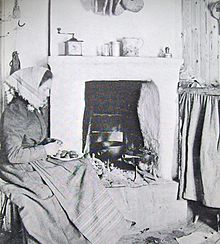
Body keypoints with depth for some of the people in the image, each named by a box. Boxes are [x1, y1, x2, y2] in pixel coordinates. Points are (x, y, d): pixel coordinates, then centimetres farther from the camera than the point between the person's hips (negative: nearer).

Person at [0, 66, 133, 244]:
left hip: (38, 161, 8)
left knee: (84, 168, -6)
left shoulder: (34, 109, 9)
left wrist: (50, 144, 2)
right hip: (20, 169, -8)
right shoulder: (14, 113, -19)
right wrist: (45, 150, -19)